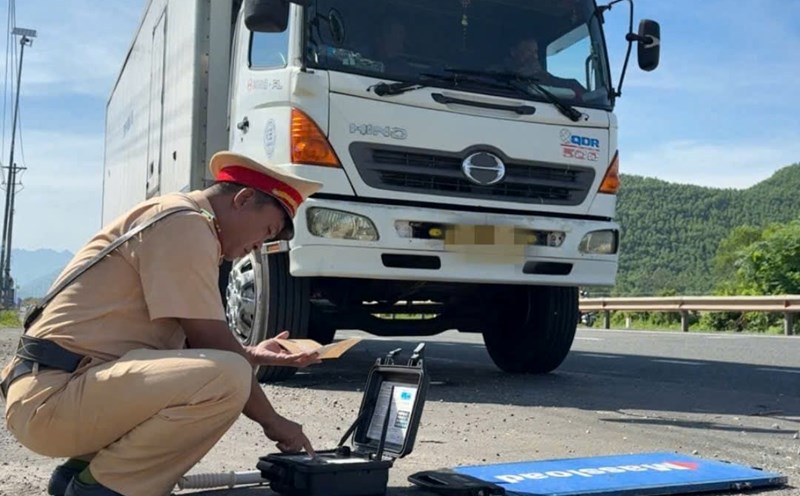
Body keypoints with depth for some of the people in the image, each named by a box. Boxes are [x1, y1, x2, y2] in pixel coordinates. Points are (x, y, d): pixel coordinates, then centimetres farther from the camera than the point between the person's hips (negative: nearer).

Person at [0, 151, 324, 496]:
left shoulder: (177, 220, 20)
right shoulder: (185, 222, -11)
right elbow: (211, 341, -14)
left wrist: (252, 355, 16)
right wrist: (272, 420, -5)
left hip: (61, 387, 11)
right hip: (52, 398, -11)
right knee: (227, 377, -27)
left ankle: (82, 468, 13)